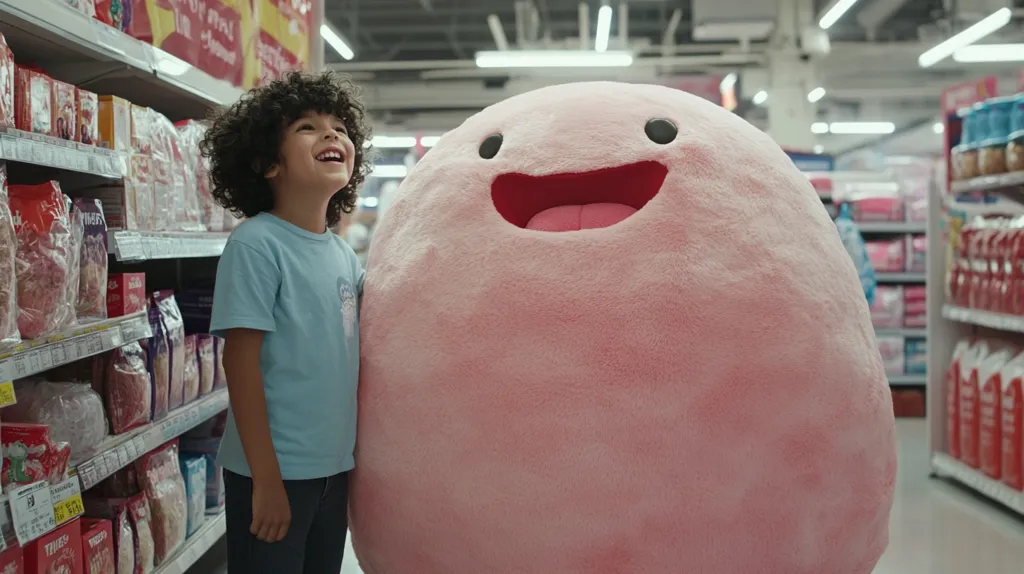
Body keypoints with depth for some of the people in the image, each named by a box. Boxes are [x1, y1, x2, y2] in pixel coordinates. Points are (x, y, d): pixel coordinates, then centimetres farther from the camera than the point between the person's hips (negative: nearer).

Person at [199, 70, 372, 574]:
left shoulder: (344, 255, 6)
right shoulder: (255, 244, -14)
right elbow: (241, 361, -17)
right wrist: (266, 479, -17)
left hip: (335, 468, 7)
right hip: (274, 473, -7)